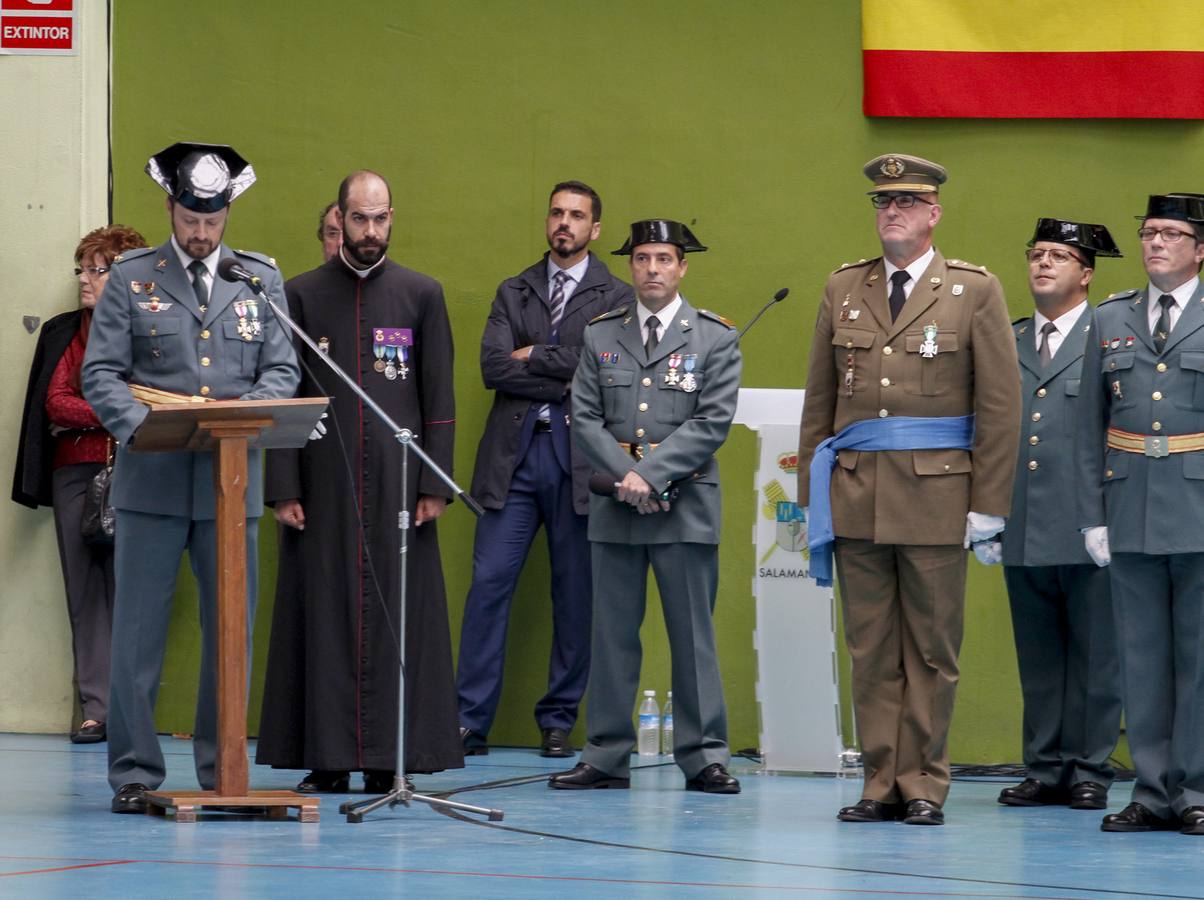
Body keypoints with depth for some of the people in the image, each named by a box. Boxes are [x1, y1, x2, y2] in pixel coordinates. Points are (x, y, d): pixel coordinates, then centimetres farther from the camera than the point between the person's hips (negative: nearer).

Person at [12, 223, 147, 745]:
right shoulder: (60, 332, 16)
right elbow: (55, 403, 7)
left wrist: (80, 415, -8)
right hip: (74, 473, 4)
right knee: (86, 592, 1)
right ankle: (96, 710, 2)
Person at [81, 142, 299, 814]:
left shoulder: (262, 280, 11)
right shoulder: (131, 279, 6)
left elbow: (283, 372, 8)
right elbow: (101, 373, 1)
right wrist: (139, 423, -17)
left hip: (232, 480, 2)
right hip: (153, 480, -2)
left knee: (231, 631, 4)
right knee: (139, 630, -2)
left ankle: (222, 771, 12)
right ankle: (135, 772, 4)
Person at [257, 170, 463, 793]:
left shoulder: (421, 295, 8)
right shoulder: (301, 295, 7)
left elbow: (438, 398, 6)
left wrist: (434, 484, -2)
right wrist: (283, 488, -3)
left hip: (397, 483, 0)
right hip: (323, 484, 0)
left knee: (397, 613, -1)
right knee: (324, 612, -1)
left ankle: (390, 756, 2)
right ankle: (327, 757, 3)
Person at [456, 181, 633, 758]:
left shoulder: (616, 298, 6)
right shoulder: (514, 293, 15)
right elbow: (493, 366, 1)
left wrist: (534, 355, -4)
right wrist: (564, 382, -8)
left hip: (578, 458, -2)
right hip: (514, 455, 2)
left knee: (576, 595, 2)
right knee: (489, 583, -4)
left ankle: (558, 721, 12)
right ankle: (470, 721, -2)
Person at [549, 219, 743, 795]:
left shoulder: (715, 338, 2)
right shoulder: (601, 336, 10)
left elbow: (713, 422, -7)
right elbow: (585, 418, 4)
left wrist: (650, 473, -14)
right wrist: (625, 476, -10)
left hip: (686, 507, -3)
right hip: (615, 508, 3)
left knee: (693, 633, 0)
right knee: (613, 633, 5)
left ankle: (704, 757, 4)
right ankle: (606, 758, 9)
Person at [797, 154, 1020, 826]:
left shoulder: (975, 291, 2)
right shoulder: (844, 289, 12)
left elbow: (1001, 405, -1)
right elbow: (819, 400, 14)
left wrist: (988, 505, -6)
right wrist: (812, 493, 9)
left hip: (936, 496, -3)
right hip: (856, 494, 3)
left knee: (932, 650, 1)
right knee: (872, 649, 4)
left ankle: (924, 786, 7)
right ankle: (882, 783, 8)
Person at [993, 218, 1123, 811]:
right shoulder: (1005, 342, 14)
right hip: (1023, 533, 4)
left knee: (1094, 657, -1)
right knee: (1038, 659, 8)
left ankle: (1090, 771, 5)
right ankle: (1045, 770, 14)